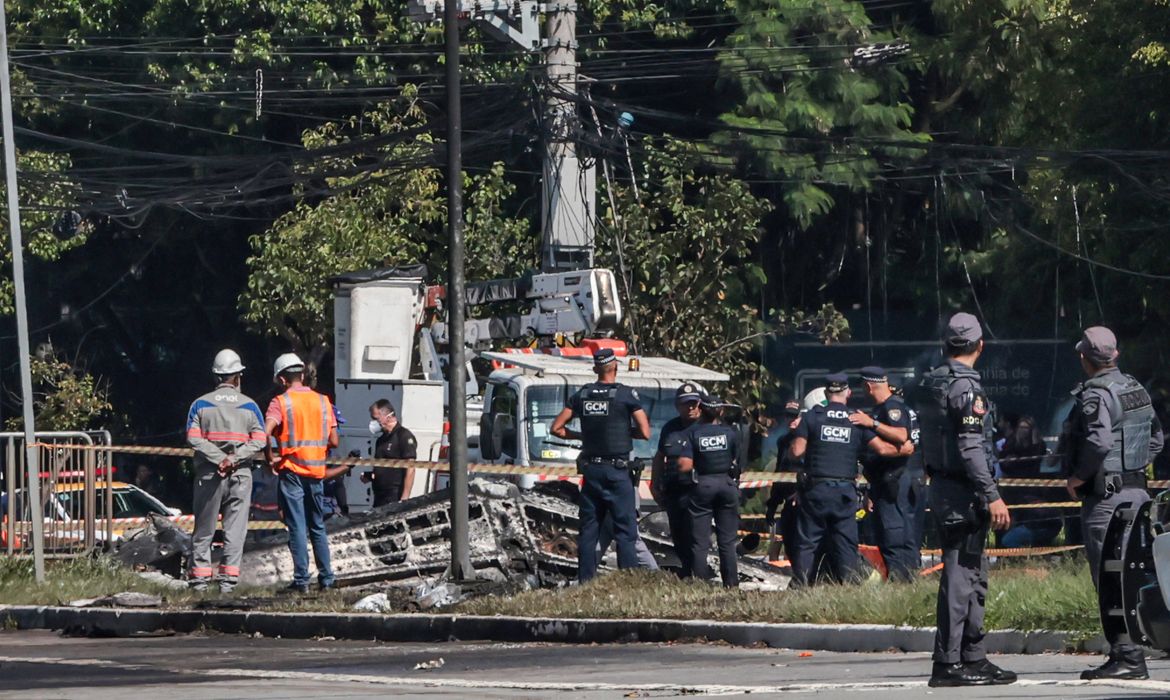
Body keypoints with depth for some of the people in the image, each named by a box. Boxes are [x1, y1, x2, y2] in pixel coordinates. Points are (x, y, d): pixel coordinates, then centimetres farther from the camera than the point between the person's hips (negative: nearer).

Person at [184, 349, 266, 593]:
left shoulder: (200, 404, 4)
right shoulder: (249, 406, 4)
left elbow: (193, 438, -9)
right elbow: (259, 441, -6)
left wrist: (218, 459, -12)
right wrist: (234, 458, -12)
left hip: (208, 474, 0)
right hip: (241, 475, 0)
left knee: (204, 529, 7)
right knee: (235, 528, 3)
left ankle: (200, 577, 4)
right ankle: (228, 578, -3)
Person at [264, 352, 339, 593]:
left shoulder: (281, 402, -7)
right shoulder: (322, 402, 6)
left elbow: (266, 432, -23)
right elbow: (334, 441, 5)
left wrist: (271, 458, -9)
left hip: (291, 471, -4)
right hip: (316, 471, 4)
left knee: (297, 527, -1)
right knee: (318, 526, 15)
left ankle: (301, 579, -3)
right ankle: (326, 577, 14)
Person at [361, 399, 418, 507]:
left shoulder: (404, 436, -7)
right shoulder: (382, 440, 19)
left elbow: (410, 469, -14)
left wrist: (404, 498, -20)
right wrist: (369, 476, 6)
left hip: (395, 498, -8)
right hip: (379, 498, 8)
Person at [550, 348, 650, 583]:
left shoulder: (582, 395, 6)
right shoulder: (626, 394, -7)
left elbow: (556, 428, 10)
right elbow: (645, 433, -9)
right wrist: (625, 431, 8)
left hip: (590, 469, 4)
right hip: (617, 470, -4)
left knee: (588, 530, 9)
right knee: (625, 530, -3)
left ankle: (585, 582, 8)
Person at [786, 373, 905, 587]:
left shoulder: (812, 416, 0)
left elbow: (796, 451, -5)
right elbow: (882, 448, 0)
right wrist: (902, 450, 18)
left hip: (815, 489, -1)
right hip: (845, 490, 1)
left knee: (806, 542, 3)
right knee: (846, 544, 5)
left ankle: (800, 587, -2)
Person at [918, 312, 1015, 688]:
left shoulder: (932, 383, 13)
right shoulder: (965, 386, -15)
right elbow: (971, 447, -21)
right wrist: (992, 496, -21)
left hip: (941, 487, 10)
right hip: (964, 494, -10)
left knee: (974, 576, 15)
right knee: (959, 576, -8)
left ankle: (973, 658, 19)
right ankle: (947, 664, -9)